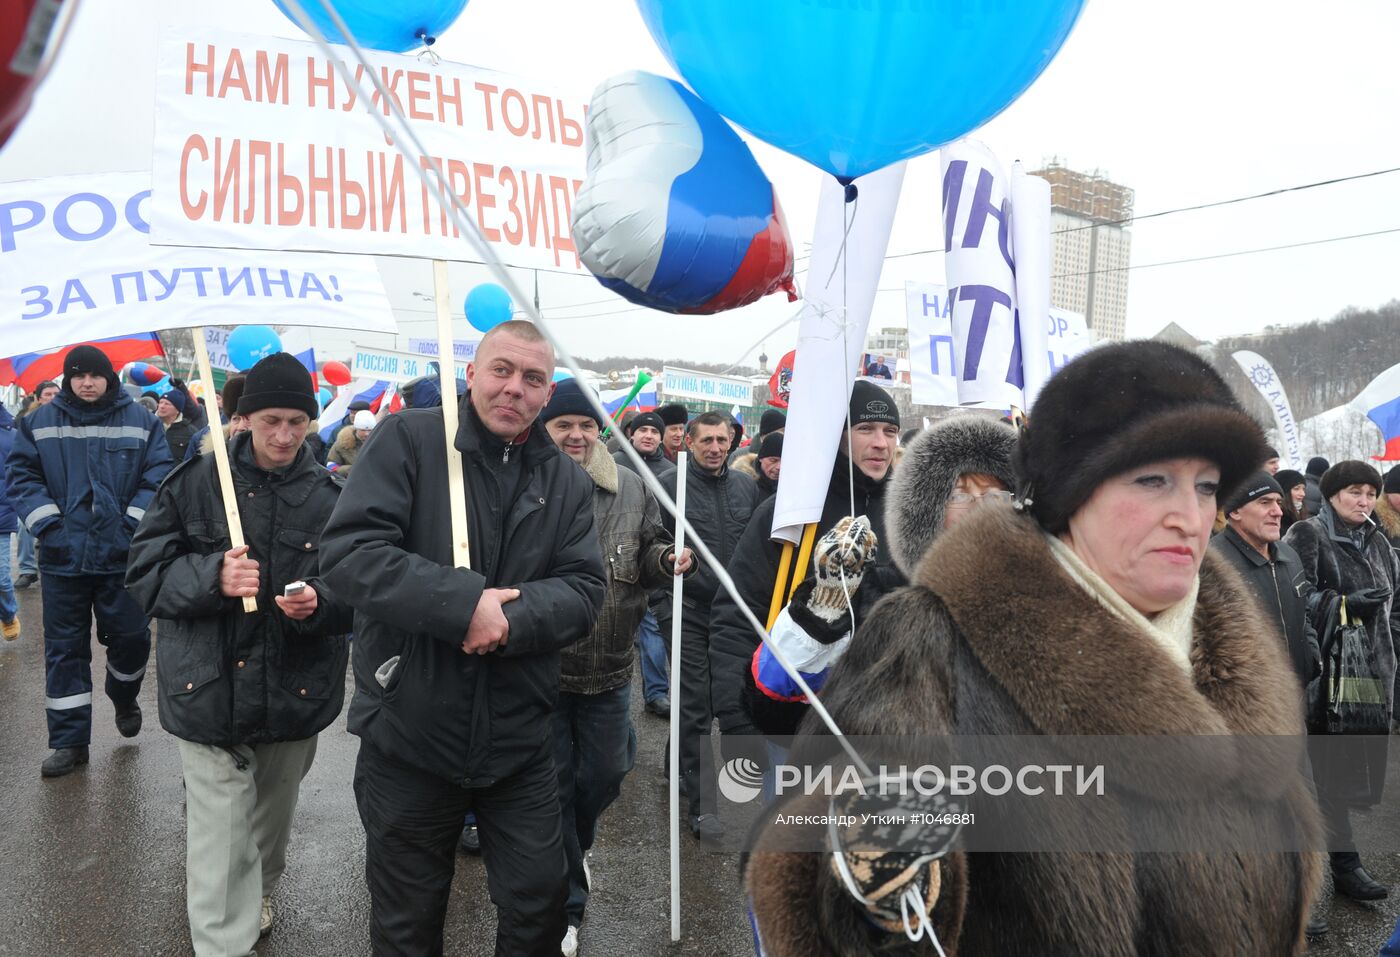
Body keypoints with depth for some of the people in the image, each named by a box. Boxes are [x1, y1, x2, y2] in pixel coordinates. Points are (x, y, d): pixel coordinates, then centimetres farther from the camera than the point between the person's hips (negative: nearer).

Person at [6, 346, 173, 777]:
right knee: (64, 648, 6)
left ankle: (124, 699, 36)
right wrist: (48, 524, -8)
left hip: (122, 555, -1)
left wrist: (133, 523, -11)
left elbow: (159, 477, -3)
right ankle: (70, 741, 16)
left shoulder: (141, 421, 1)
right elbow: (22, 477, 4)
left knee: (131, 636, 4)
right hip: (63, 556, 1)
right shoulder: (40, 422, 5)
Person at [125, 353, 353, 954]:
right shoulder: (195, 484, -5)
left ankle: (259, 895, 51)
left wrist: (319, 602, -23)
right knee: (221, 839, -1)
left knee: (273, 815, 23)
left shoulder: (330, 494, -3)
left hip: (296, 694, 2)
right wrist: (211, 576, -22)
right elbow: (144, 573, -4)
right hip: (211, 693, -2)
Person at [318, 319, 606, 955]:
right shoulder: (408, 439, -7)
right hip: (407, 734, -2)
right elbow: (346, 550, -17)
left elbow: (585, 590, -3)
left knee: (540, 904, 16)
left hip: (519, 739, 3)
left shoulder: (568, 481, 4)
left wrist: (512, 617, -23)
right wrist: (464, 602, -26)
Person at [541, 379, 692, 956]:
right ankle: (567, 906, 28)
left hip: (608, 667, 4)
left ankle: (575, 846, 51)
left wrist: (667, 560, -10)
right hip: (539, 666, -3)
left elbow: (649, 555, 11)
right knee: (553, 785, 9)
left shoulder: (631, 490, 1)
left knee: (604, 777, 18)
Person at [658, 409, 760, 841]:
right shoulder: (670, 486, -6)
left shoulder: (745, 486, 8)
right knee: (695, 706, -1)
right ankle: (702, 803, 7)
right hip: (690, 611, -5)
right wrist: (665, 607, -15)